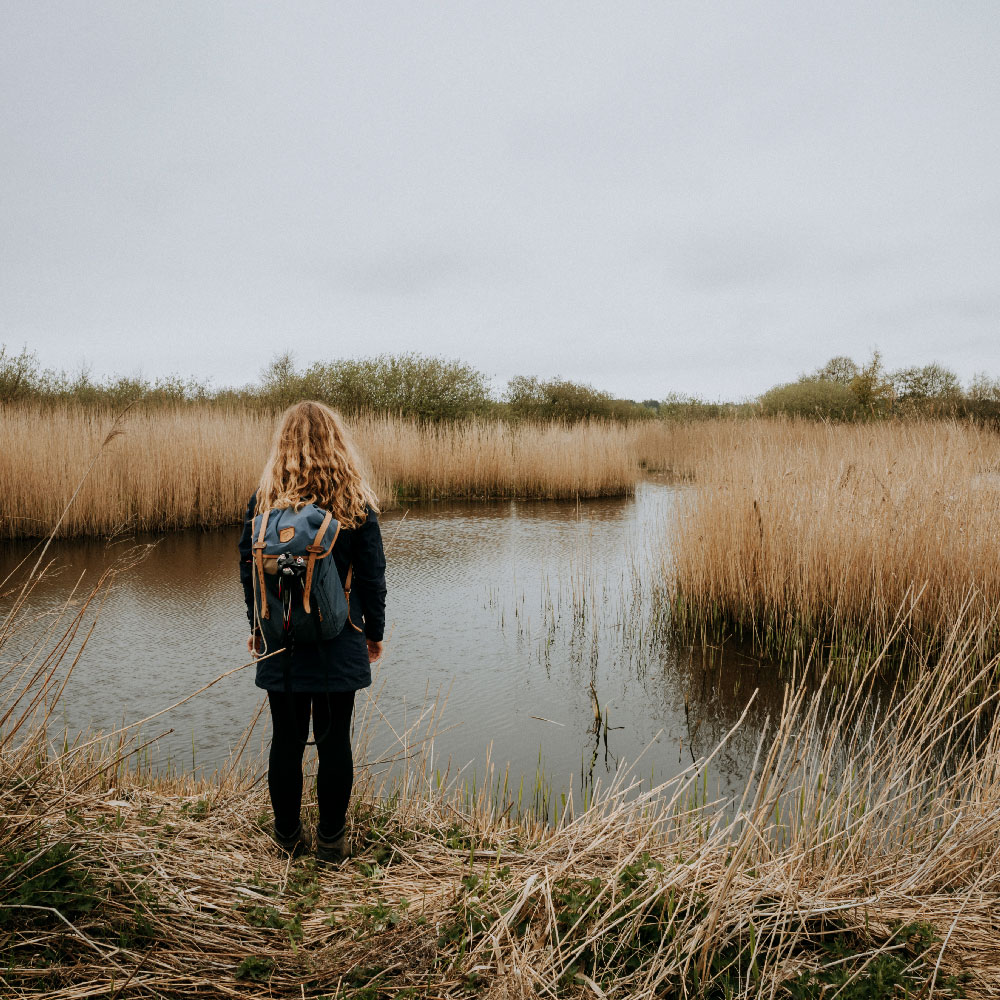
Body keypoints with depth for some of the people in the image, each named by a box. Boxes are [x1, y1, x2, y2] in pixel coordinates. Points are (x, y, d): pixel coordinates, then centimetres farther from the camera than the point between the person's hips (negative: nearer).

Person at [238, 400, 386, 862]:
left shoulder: (263, 500, -4)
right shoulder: (356, 504, -7)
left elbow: (249, 570, 3)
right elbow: (372, 574, -3)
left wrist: (258, 626, 16)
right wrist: (375, 631, 10)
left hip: (281, 642, 1)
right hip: (339, 644, -1)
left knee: (287, 740, 13)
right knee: (334, 740, 9)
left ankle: (288, 835, 27)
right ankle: (332, 840, 20)